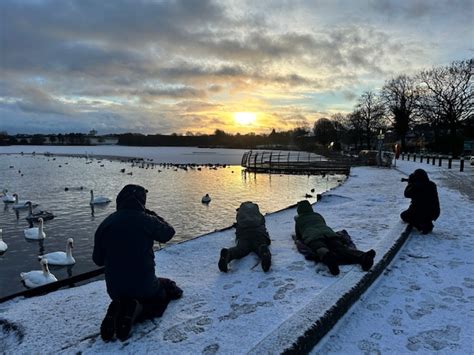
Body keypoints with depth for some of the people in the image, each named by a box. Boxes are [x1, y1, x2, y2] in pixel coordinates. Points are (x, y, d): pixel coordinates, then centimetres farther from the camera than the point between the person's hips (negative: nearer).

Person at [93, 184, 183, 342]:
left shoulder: (106, 223, -5)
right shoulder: (146, 220, -17)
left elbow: (97, 260, 3)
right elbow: (168, 232, 3)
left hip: (114, 288, 5)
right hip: (143, 285, -4)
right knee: (167, 285, 26)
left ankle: (117, 310, -1)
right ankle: (136, 309, -4)